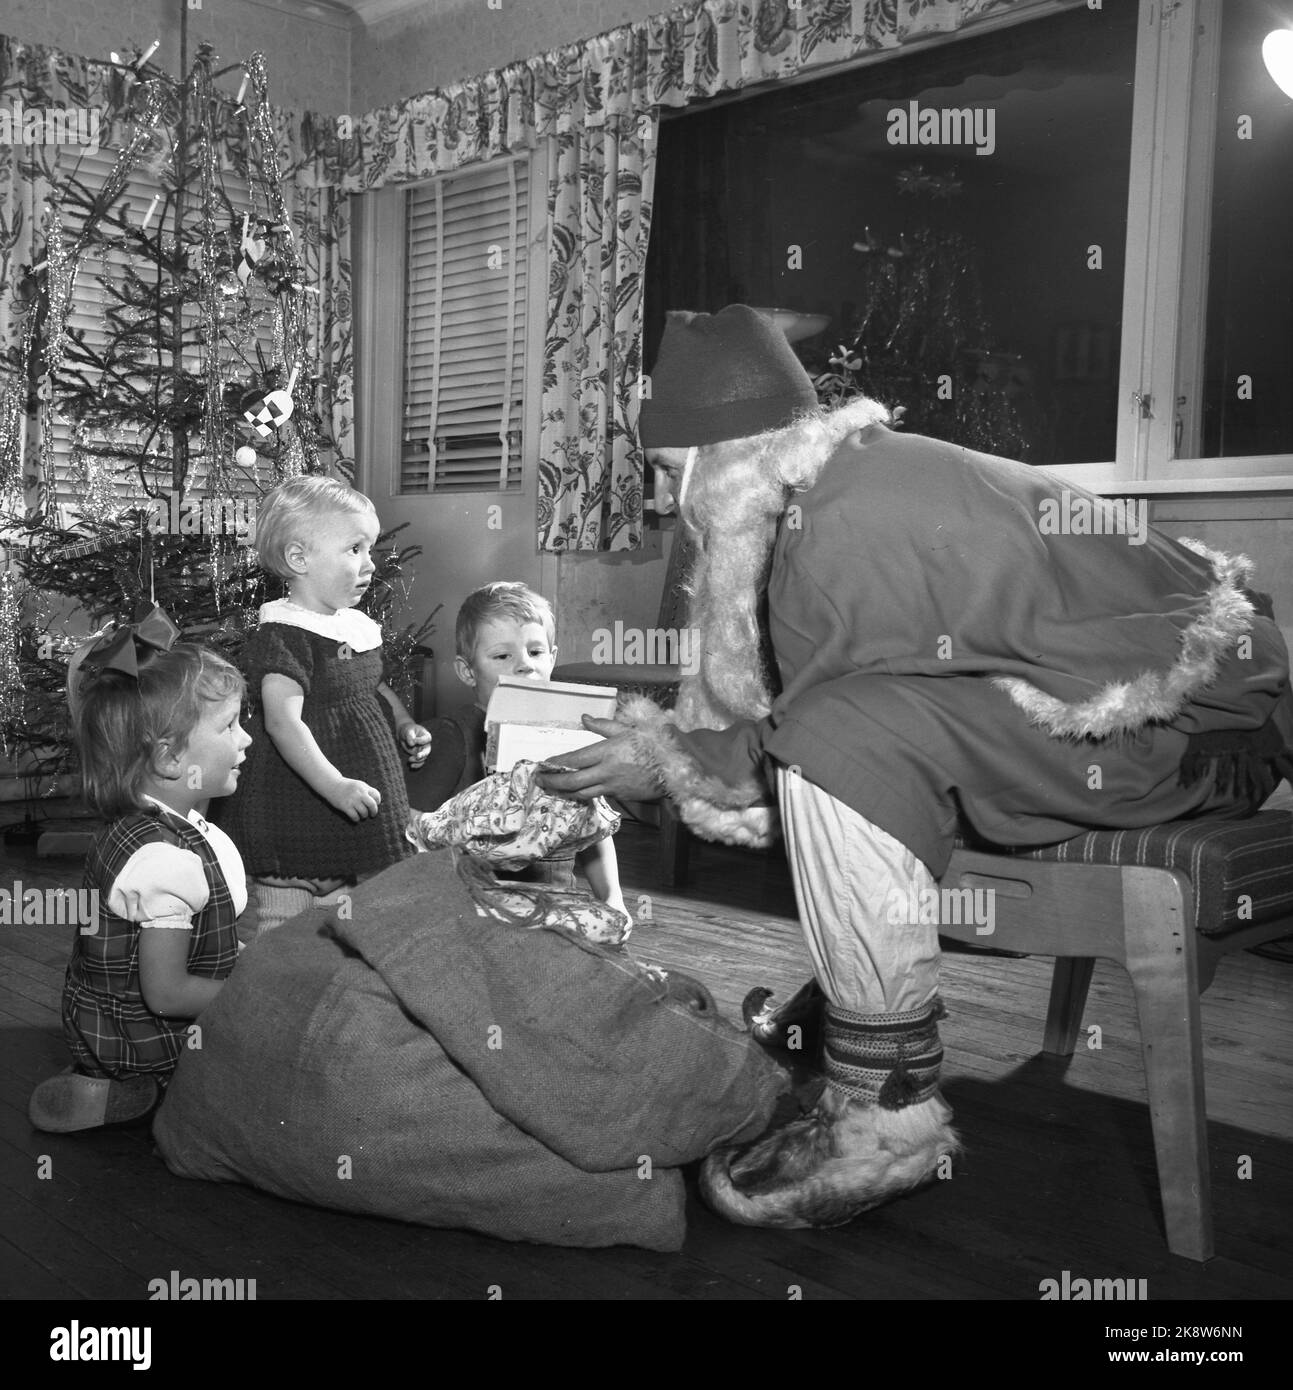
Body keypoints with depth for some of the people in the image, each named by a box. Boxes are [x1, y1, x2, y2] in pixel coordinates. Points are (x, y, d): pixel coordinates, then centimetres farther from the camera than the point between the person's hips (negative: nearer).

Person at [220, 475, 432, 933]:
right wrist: (335, 786, -34)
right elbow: (283, 722, -27)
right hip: (299, 818, -9)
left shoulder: (358, 626, 9)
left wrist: (405, 726, 9)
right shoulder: (281, 637, -19)